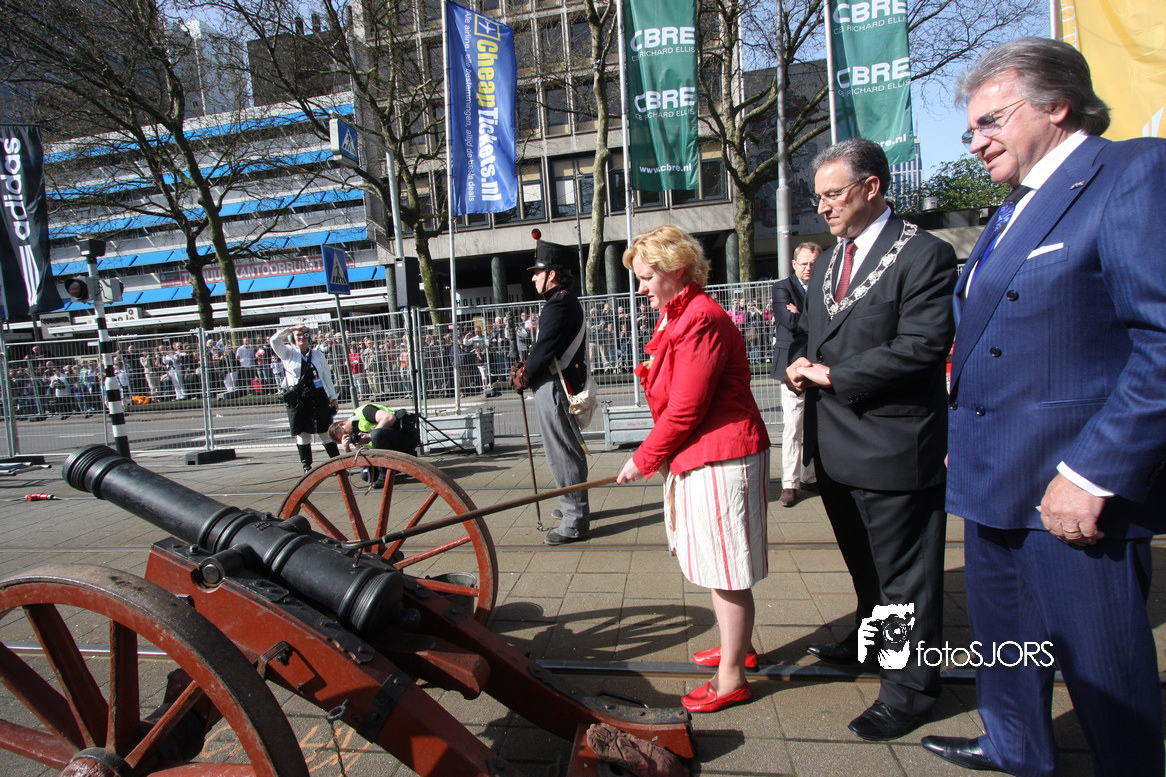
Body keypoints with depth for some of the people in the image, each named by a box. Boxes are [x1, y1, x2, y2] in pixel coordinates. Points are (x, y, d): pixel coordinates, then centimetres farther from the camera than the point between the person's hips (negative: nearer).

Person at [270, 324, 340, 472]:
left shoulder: (318, 355, 11)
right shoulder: (288, 354, 7)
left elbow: (327, 378, 12)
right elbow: (274, 340, -8)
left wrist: (333, 398, 10)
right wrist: (292, 328, -6)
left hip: (318, 399, 1)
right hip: (297, 401, 0)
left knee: (326, 432, 2)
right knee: (302, 434, 3)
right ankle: (307, 467, 11)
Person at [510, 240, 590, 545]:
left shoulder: (559, 304, -17)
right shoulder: (566, 301, 17)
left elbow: (544, 348, -19)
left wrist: (523, 377, -5)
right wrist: (525, 370, 5)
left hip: (554, 388, -11)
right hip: (557, 386, 11)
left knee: (563, 454, -5)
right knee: (568, 449, 20)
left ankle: (575, 522, 2)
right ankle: (574, 506, 35)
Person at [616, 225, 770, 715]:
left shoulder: (701, 319, -19)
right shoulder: (677, 317, 14)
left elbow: (685, 409, -21)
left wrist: (642, 459, -9)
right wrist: (656, 456, 7)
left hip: (721, 461, -10)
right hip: (698, 458, 10)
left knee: (727, 572, 2)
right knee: (714, 565, 21)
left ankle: (731, 679, 18)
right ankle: (737, 648, 40)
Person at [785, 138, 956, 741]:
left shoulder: (923, 255, -12)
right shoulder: (825, 266, 15)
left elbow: (922, 346, -21)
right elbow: (806, 335, 20)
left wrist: (834, 375, -18)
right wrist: (799, 364, -3)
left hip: (893, 445, -8)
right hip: (835, 444, 8)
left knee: (904, 569, 6)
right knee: (863, 560, 25)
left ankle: (909, 685, 22)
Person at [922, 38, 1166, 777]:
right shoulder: (1016, 214, 17)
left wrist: (1094, 472, -24)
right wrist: (963, 437, 16)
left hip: (1073, 490, -9)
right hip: (995, 479, 9)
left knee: (1103, 665, 6)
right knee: (1002, 633, 22)